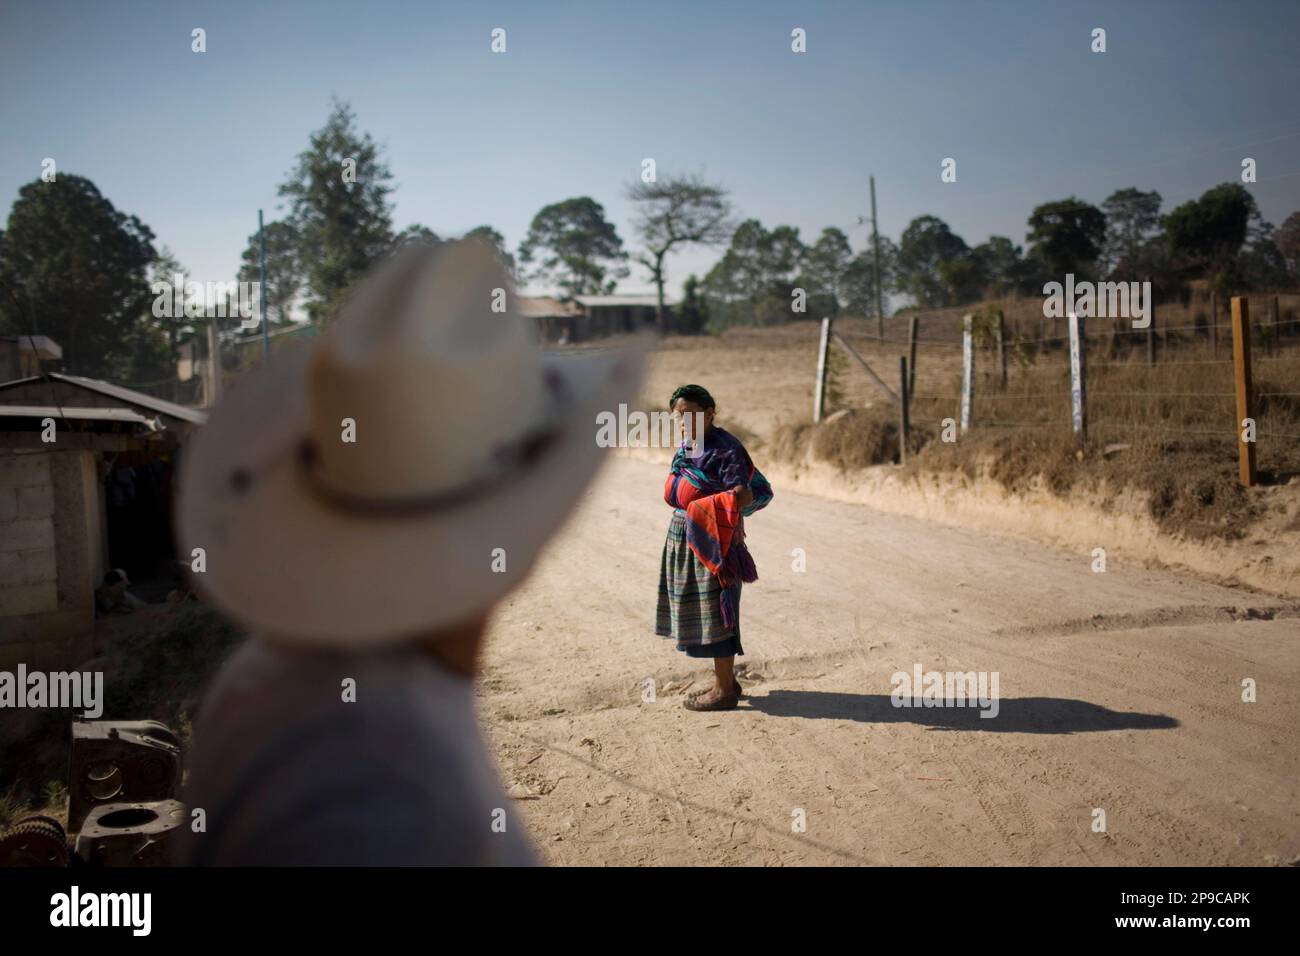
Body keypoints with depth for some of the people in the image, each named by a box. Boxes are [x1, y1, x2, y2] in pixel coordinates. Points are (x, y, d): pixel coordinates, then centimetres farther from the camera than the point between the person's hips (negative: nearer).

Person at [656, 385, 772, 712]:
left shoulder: (725, 449, -15)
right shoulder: (686, 447, 11)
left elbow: (744, 495, -22)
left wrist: (704, 508, -24)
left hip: (712, 540, -9)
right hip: (684, 537, 9)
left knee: (713, 609, -3)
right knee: (694, 608, 14)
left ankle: (724, 691, 7)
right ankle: (727, 681, 25)